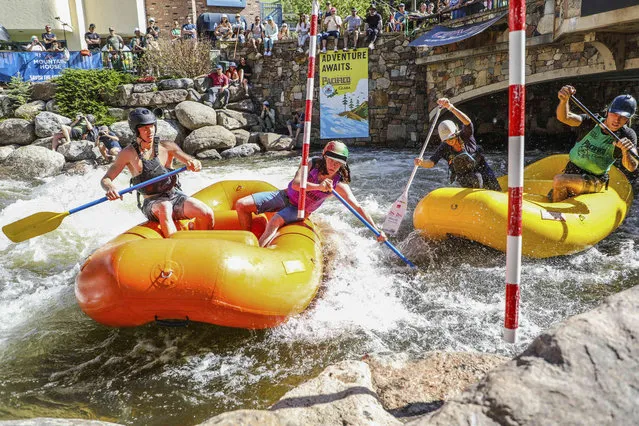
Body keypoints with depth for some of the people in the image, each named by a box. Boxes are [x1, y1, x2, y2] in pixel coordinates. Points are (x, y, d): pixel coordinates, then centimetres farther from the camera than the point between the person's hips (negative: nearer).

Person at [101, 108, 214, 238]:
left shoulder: (167, 147, 2)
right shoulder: (128, 154, -1)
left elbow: (197, 165, -1)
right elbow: (105, 179, -1)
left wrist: (194, 164, -27)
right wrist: (110, 188, -25)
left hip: (175, 196, 2)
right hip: (151, 203, -2)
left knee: (207, 214, -22)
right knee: (164, 207, -38)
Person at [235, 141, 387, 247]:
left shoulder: (339, 185, -18)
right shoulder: (313, 164, -15)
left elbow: (358, 207, -22)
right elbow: (296, 184, -29)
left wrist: (376, 229, -32)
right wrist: (317, 186, -47)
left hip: (299, 210, -3)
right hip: (285, 196, 3)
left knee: (274, 222, -36)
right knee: (241, 205, -9)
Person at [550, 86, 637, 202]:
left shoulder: (628, 135, -11)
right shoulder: (593, 121, -7)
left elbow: (632, 168, -23)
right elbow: (564, 118, -24)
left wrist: (626, 152, -45)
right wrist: (564, 100, -46)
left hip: (595, 180, -4)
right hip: (571, 172, 4)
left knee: (559, 181, -27)